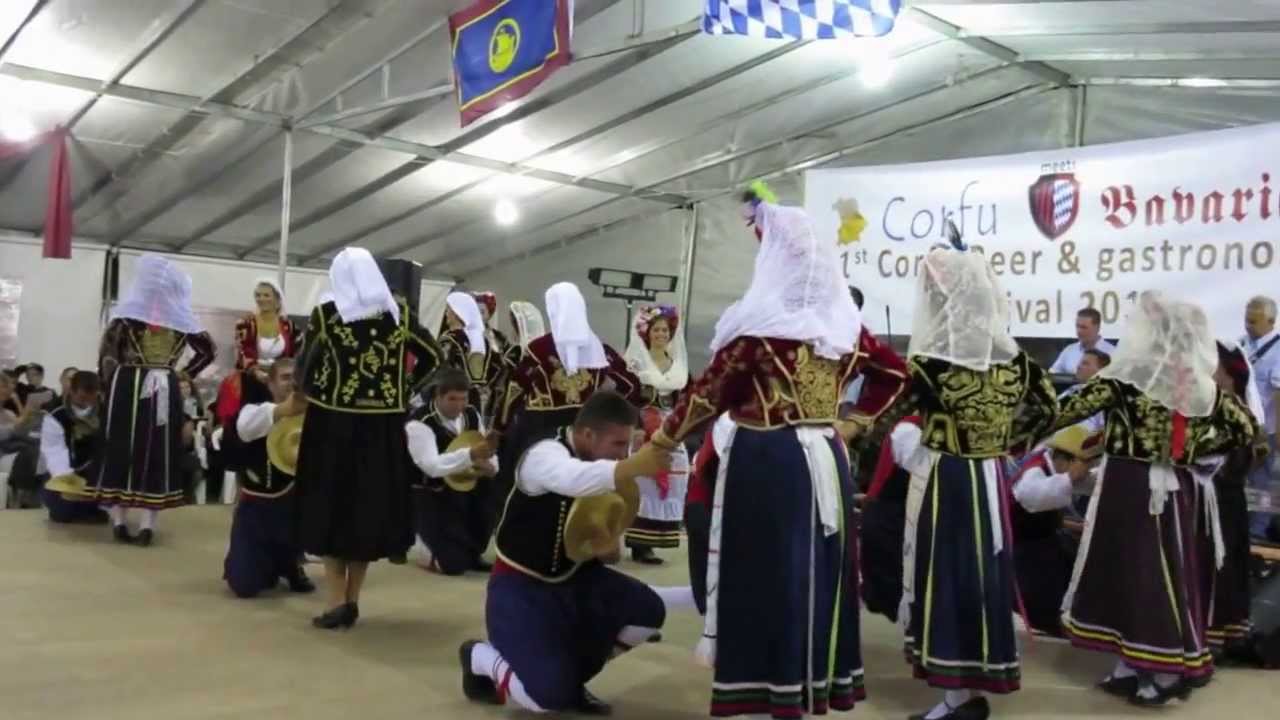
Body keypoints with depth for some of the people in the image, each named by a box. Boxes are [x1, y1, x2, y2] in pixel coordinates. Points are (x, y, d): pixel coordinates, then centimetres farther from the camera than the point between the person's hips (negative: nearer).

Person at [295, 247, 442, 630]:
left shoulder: (325, 313, -5)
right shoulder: (399, 312, 2)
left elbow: (306, 368, -4)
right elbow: (432, 356, 7)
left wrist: (311, 393, 13)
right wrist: (405, 389, 8)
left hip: (334, 421, -2)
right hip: (384, 425, 2)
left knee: (331, 506, 9)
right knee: (371, 506, 12)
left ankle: (338, 602, 5)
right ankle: (351, 601, 17)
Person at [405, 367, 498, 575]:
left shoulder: (471, 414, 2)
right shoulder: (419, 423, -20)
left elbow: (483, 451, 8)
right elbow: (432, 466, -34)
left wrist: (490, 466, -17)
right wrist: (470, 455, -47)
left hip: (469, 488, 7)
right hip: (433, 498, -7)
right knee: (454, 563, -19)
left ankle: (473, 552, 8)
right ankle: (426, 545, 17)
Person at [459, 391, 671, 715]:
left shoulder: (598, 461, -1)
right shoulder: (545, 454, -24)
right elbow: (574, 480, -50)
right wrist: (633, 466, -62)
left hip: (573, 577, 7)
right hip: (521, 586, -7)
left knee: (648, 611, -9)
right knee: (549, 695, -18)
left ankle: (573, 673, 12)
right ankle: (480, 658, 13)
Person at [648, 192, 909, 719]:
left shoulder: (758, 322, -11)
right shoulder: (842, 320, 7)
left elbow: (711, 391, -8)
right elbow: (894, 373, 17)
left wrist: (664, 438, 4)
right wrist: (856, 421, 20)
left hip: (765, 462, -6)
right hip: (825, 460, 6)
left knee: (765, 573, 1)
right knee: (821, 571, 13)